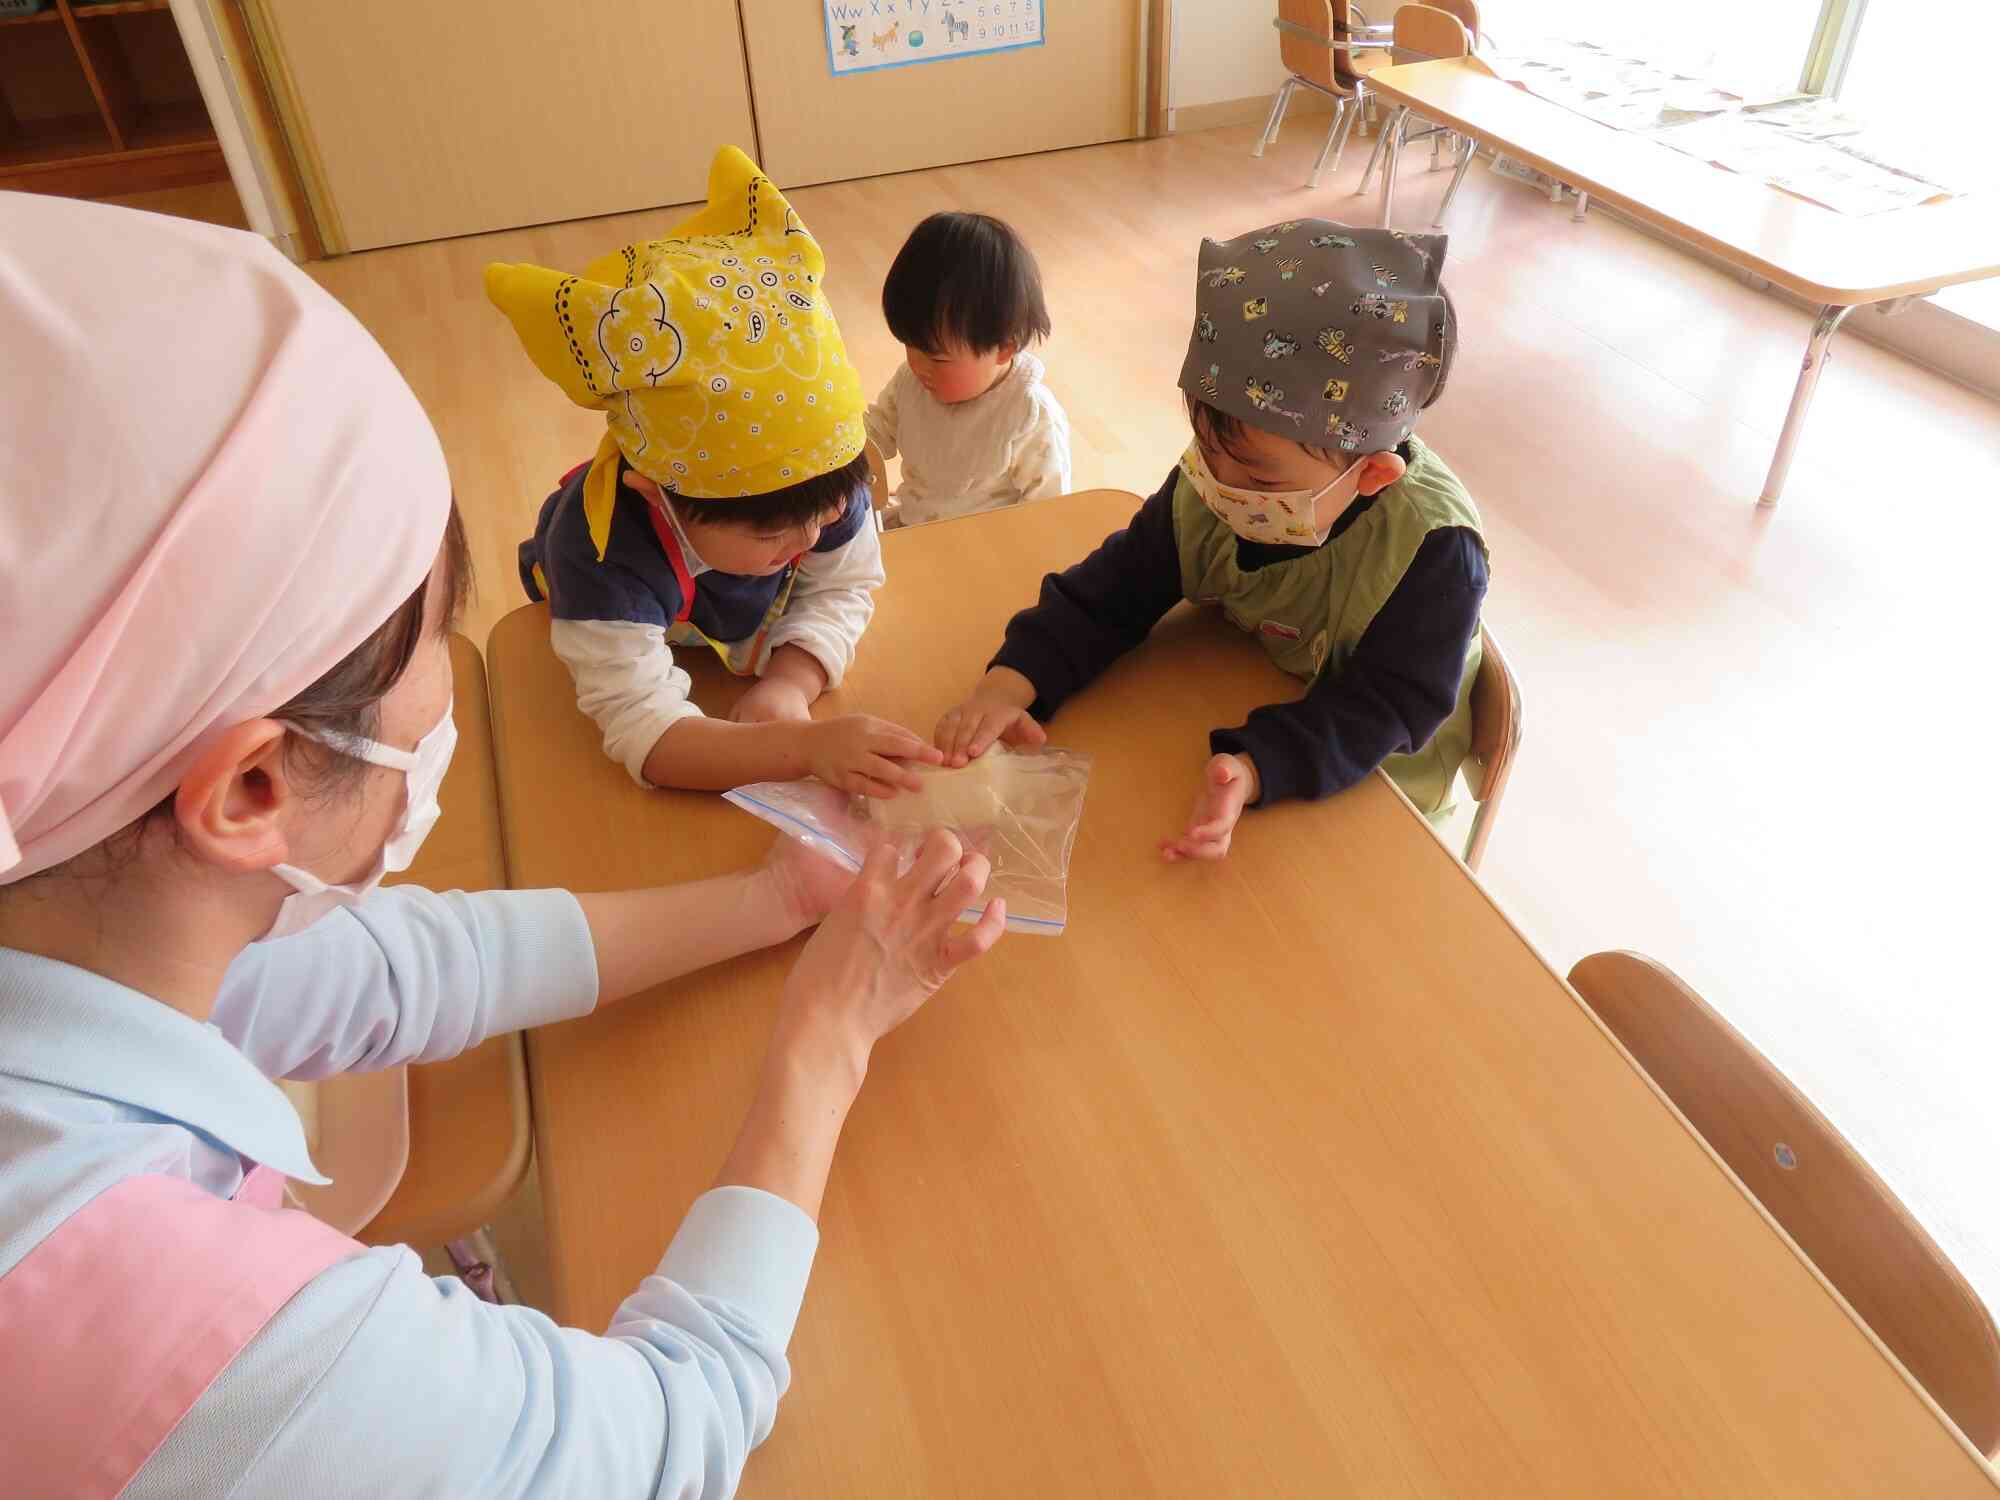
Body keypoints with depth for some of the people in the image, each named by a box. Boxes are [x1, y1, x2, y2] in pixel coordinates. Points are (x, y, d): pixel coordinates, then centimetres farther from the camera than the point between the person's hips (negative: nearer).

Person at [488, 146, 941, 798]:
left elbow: (845, 587, -21)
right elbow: (644, 730, -49)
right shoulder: (602, 555, -46)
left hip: (754, 640, 4)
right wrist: (805, 747, -63)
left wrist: (787, 689, -41)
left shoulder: (819, 474, -34)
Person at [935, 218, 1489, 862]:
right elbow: (1109, 594, -10)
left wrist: (1256, 772, -46)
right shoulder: (1202, 492, -16)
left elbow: (1386, 705, -29)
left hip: (1368, 780, -4)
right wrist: (1014, 680, -27)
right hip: (1244, 724, 4)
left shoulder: (1435, 550, -30)